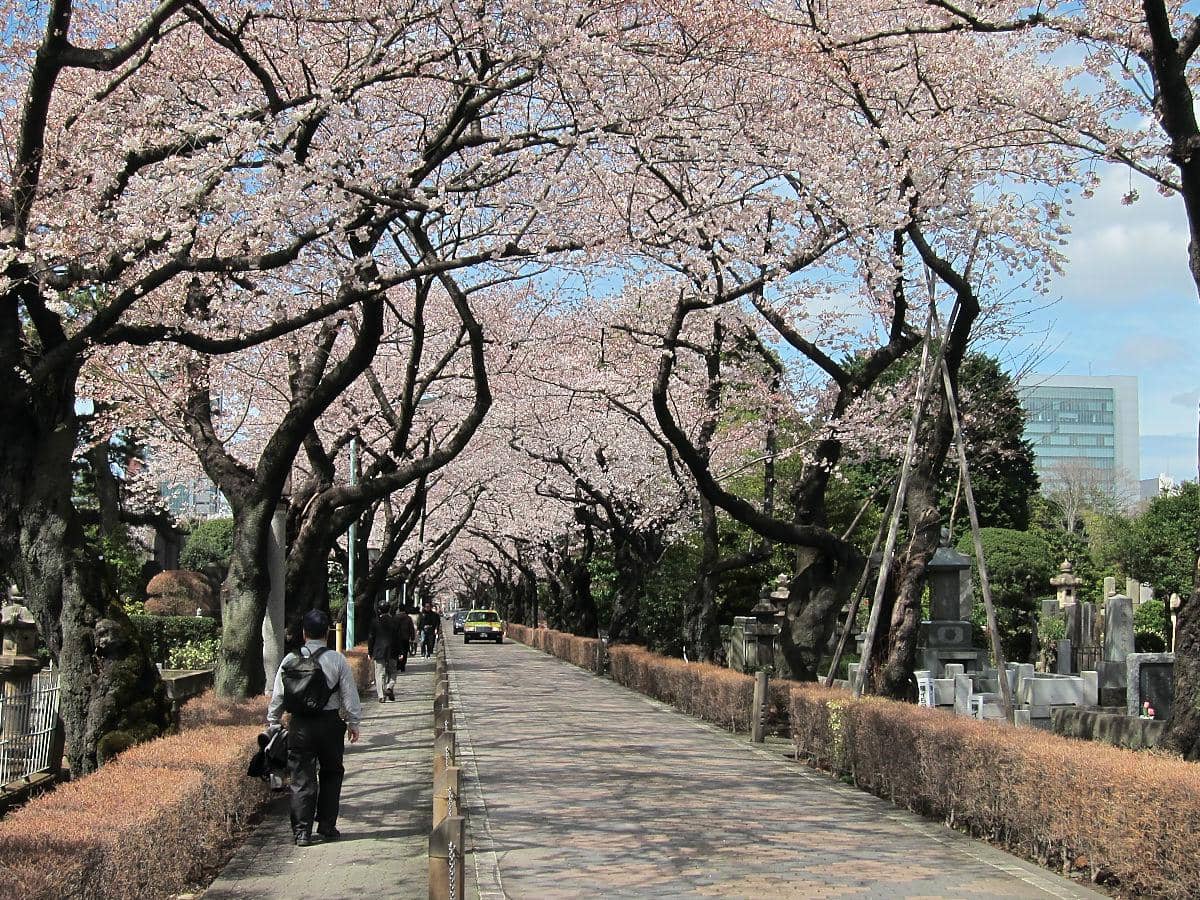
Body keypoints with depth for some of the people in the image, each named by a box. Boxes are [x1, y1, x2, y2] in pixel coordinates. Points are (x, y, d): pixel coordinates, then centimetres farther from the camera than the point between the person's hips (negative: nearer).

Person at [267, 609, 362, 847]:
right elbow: (349, 694, -2)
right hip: (330, 722, -1)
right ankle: (326, 827, 18)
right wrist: (353, 723, 9)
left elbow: (278, 695, 3)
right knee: (331, 774, 16)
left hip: (300, 725, 1)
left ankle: (302, 831, 2)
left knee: (302, 778, 5)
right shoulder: (337, 660, -5)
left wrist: (272, 721, 16)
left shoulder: (291, 660, -2)